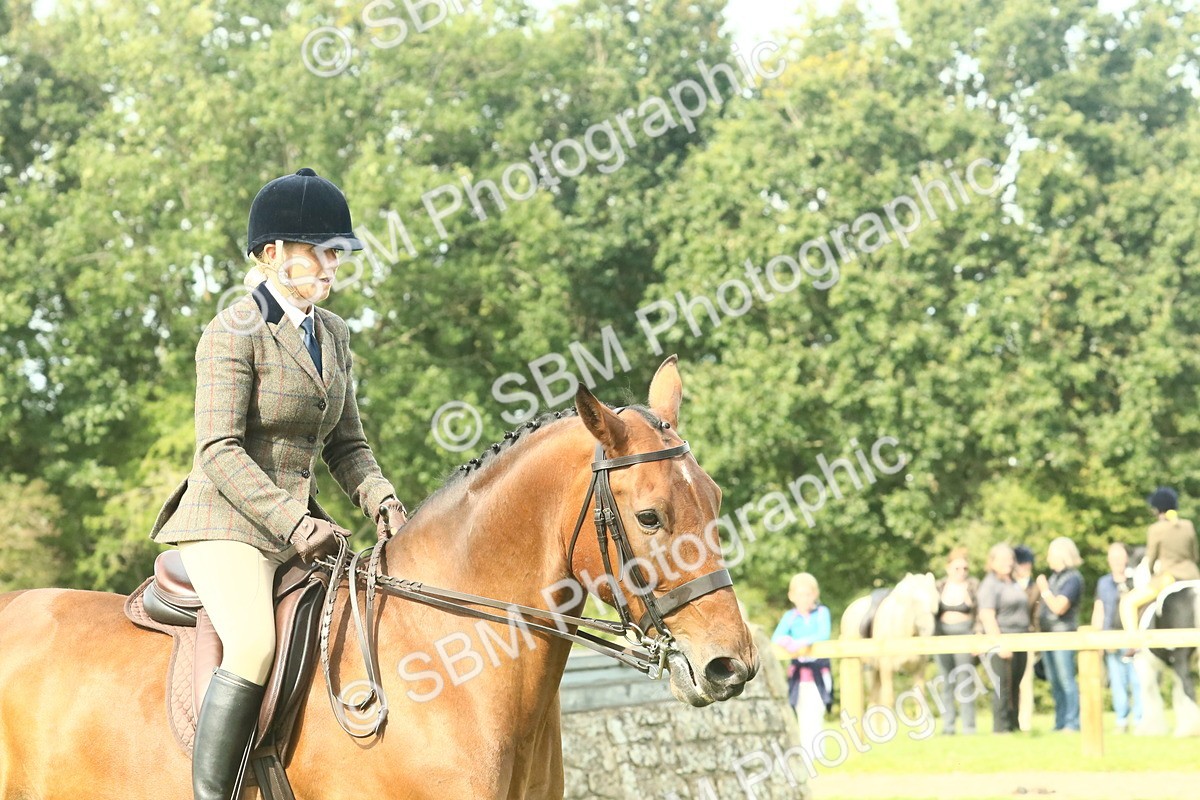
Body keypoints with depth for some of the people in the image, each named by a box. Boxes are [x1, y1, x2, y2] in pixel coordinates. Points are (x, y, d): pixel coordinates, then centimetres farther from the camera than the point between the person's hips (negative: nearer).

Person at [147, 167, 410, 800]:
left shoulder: (333, 335, 14)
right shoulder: (234, 332, -9)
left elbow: (346, 445, 17)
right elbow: (219, 452, -16)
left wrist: (382, 504, -2)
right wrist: (293, 522, -23)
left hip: (299, 526, 8)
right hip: (227, 524, -8)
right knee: (255, 644, -30)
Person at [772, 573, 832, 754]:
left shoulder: (822, 612, 1)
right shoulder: (790, 616, 6)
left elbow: (824, 634, -14)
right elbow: (776, 638, -5)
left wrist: (803, 642, -26)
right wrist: (788, 642, -26)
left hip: (819, 670, -3)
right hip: (798, 670, 3)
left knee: (815, 710, -13)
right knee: (801, 712, 5)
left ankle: (817, 750, -14)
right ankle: (805, 750, 11)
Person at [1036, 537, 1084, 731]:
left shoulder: (1072, 578, -11)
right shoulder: (1055, 576, 16)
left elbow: (1059, 607, -19)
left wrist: (1044, 590, -12)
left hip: (1064, 635, -9)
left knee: (1066, 680, -9)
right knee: (1055, 682, 10)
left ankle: (1072, 722, -8)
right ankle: (1060, 722, 13)